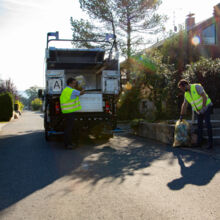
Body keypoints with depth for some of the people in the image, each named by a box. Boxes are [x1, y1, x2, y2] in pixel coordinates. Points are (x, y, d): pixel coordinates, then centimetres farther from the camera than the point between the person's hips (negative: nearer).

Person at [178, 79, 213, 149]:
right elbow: (184, 105, 12)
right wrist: (181, 116, 15)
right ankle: (199, 143, 7)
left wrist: (203, 108, -23)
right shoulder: (186, 94, 4)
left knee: (208, 124, -16)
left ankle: (210, 143, -14)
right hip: (198, 111, 7)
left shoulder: (196, 87, -17)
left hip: (206, 107, -7)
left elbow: (204, 96, -22)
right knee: (199, 125, 4)